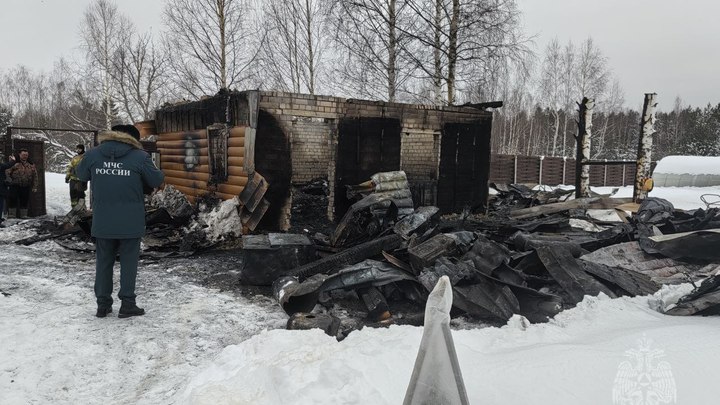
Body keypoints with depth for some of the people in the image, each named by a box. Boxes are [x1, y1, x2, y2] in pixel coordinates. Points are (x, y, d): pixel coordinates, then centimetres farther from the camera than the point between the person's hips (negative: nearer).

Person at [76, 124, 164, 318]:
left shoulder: (93, 154, -1)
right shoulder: (140, 157, -12)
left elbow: (80, 175, 16)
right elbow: (157, 181, -3)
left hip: (102, 222, 3)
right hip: (130, 222, -3)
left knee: (103, 261, 15)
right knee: (128, 262, 8)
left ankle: (103, 304, 20)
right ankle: (127, 304, 10)